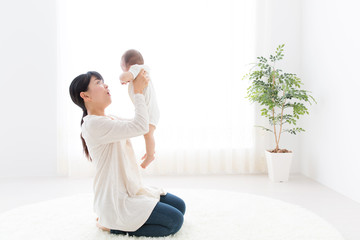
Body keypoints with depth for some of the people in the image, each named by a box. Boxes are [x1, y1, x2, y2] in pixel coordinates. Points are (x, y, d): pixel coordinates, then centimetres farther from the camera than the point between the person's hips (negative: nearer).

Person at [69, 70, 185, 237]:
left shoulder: (111, 119, 10)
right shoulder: (93, 124, -21)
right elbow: (140, 127, -29)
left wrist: (142, 91, 10)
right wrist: (138, 92, -16)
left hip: (131, 190, 10)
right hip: (116, 202, -10)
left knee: (179, 205, 10)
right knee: (174, 221, -13)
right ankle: (112, 225, -1)